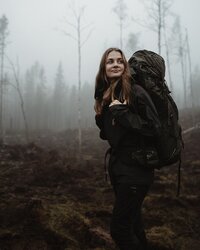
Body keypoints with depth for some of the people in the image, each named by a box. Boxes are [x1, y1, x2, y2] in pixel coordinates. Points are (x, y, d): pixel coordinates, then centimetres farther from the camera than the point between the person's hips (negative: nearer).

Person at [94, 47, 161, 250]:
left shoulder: (135, 91, -14)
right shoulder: (105, 96, 7)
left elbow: (153, 128, -19)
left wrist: (121, 112, -22)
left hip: (136, 167, -7)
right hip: (117, 164, 8)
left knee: (119, 228, -5)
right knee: (132, 219, 21)